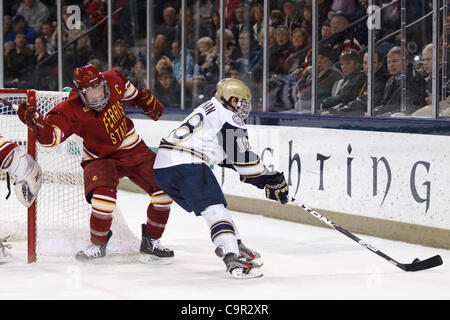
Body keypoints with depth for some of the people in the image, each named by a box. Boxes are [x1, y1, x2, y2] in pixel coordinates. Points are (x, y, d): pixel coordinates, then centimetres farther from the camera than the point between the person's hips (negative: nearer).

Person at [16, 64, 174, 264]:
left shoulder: (113, 81, -14)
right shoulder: (72, 111, -26)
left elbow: (131, 93, 11)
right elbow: (50, 136, -35)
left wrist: (147, 101, 20)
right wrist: (33, 119, -51)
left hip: (133, 149, 4)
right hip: (100, 158, -4)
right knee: (103, 195, -30)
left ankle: (150, 241, 9)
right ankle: (98, 244, -2)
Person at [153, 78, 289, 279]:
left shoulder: (208, 109, 27)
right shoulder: (228, 118, -3)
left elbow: (229, 155, 31)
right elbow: (244, 158, -6)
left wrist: (263, 176, 28)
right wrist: (270, 180, 3)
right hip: (186, 165, -10)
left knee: (213, 205, 20)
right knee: (214, 208, -15)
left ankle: (236, 247, 22)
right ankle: (233, 257, -29)